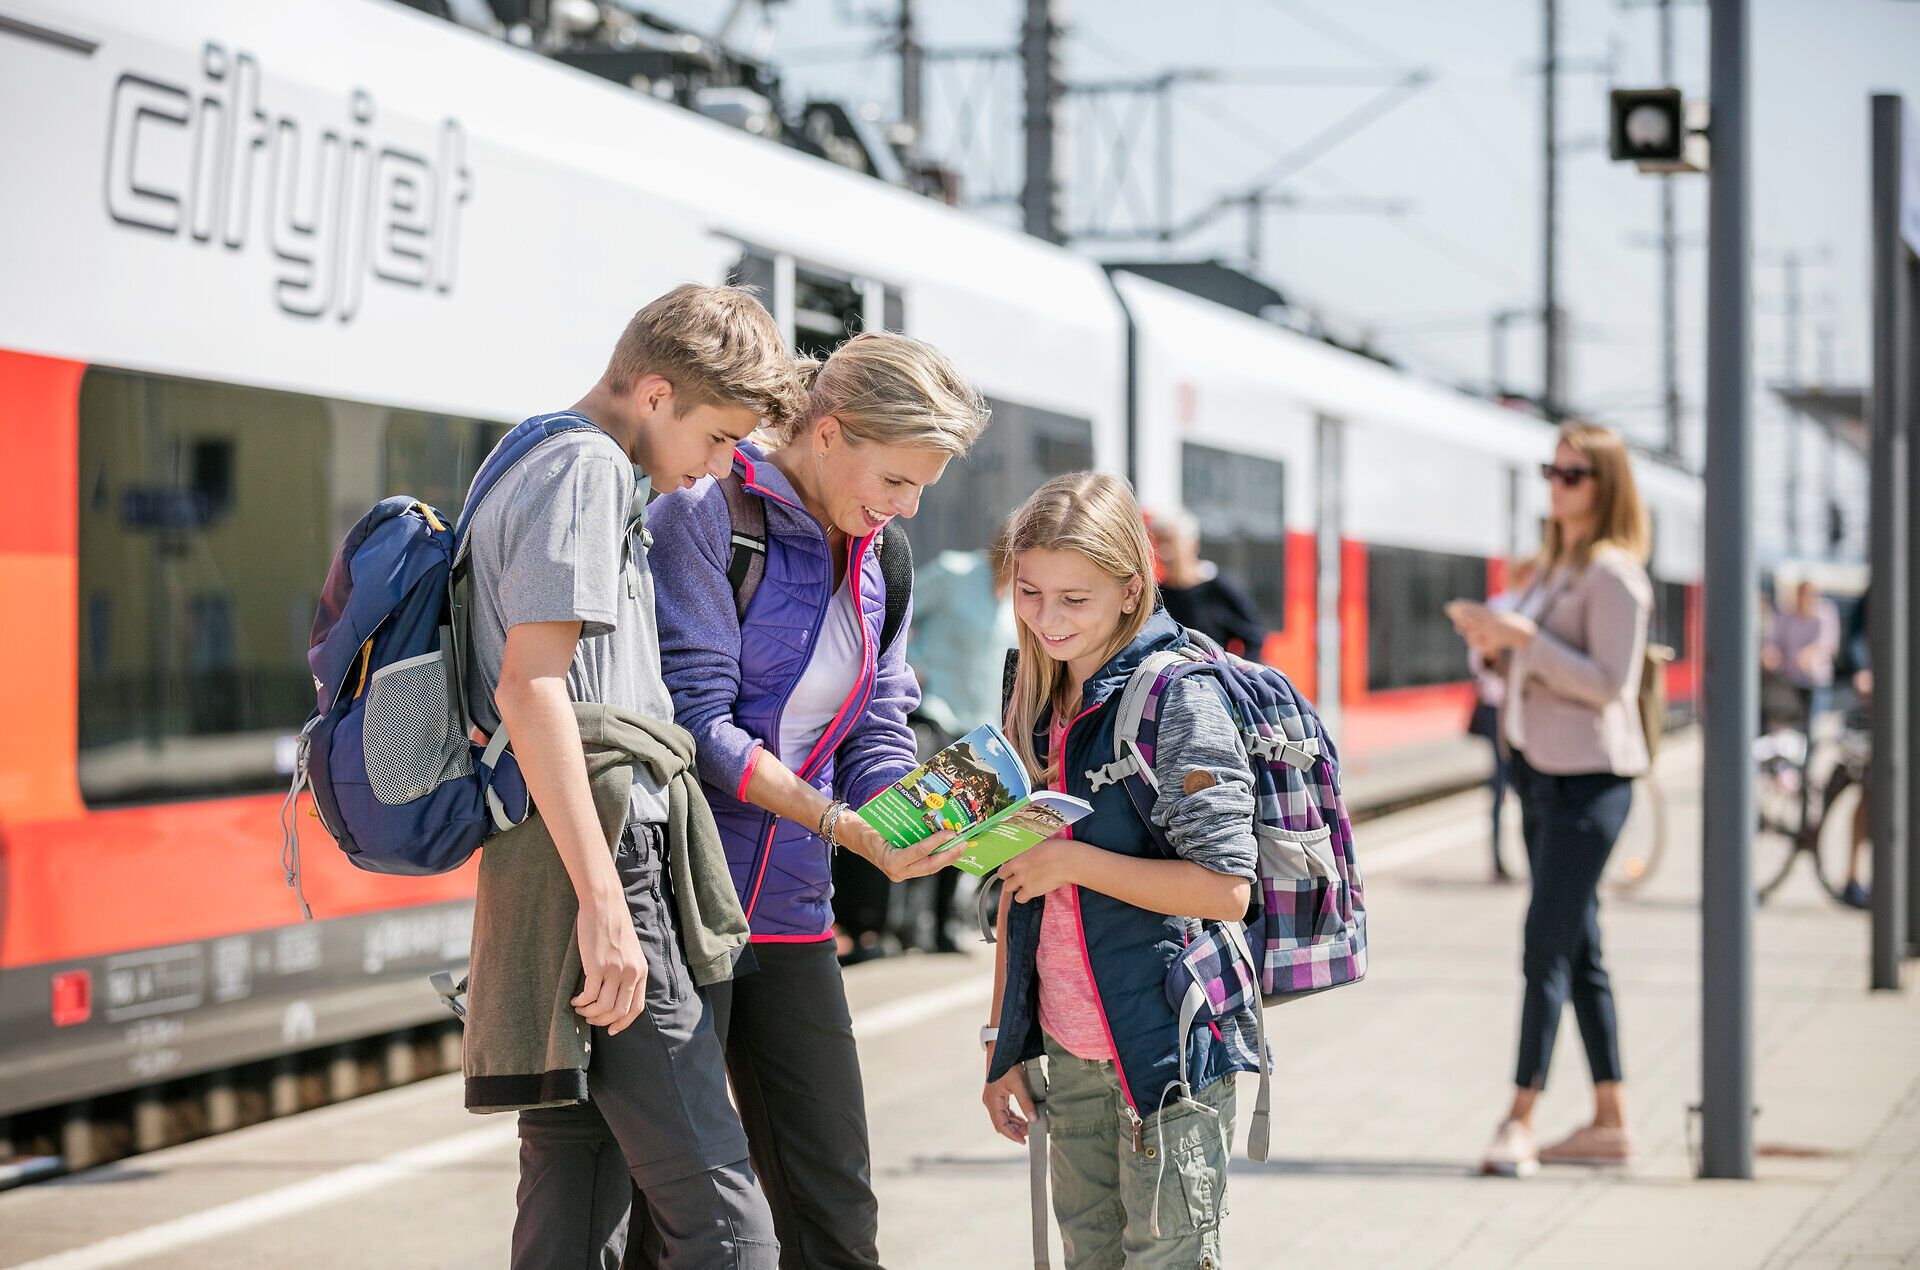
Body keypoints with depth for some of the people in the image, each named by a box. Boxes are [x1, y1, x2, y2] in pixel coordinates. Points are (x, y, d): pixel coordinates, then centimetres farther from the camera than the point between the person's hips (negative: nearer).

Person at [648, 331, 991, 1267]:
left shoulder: (875, 557, 12)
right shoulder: (706, 513, -10)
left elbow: (878, 737, 10)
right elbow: (698, 719, -16)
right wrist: (842, 824, -24)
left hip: (791, 909, 7)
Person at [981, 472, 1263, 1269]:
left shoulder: (1178, 699, -11)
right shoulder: (1036, 711, 12)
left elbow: (1226, 888, -18)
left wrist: (1073, 860, -17)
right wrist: (1003, 1040, 16)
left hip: (1170, 1049, -7)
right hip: (1071, 1056, 7)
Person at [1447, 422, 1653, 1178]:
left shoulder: (1612, 573, -10)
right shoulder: (1554, 567, 17)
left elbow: (1607, 680, -18)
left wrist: (1522, 636, -21)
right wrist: (1496, 640, 4)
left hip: (1588, 778, -10)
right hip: (1541, 770, 10)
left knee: (1548, 946, -12)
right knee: (1576, 952, 10)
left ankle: (1520, 1121, -14)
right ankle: (1610, 1122, 15)